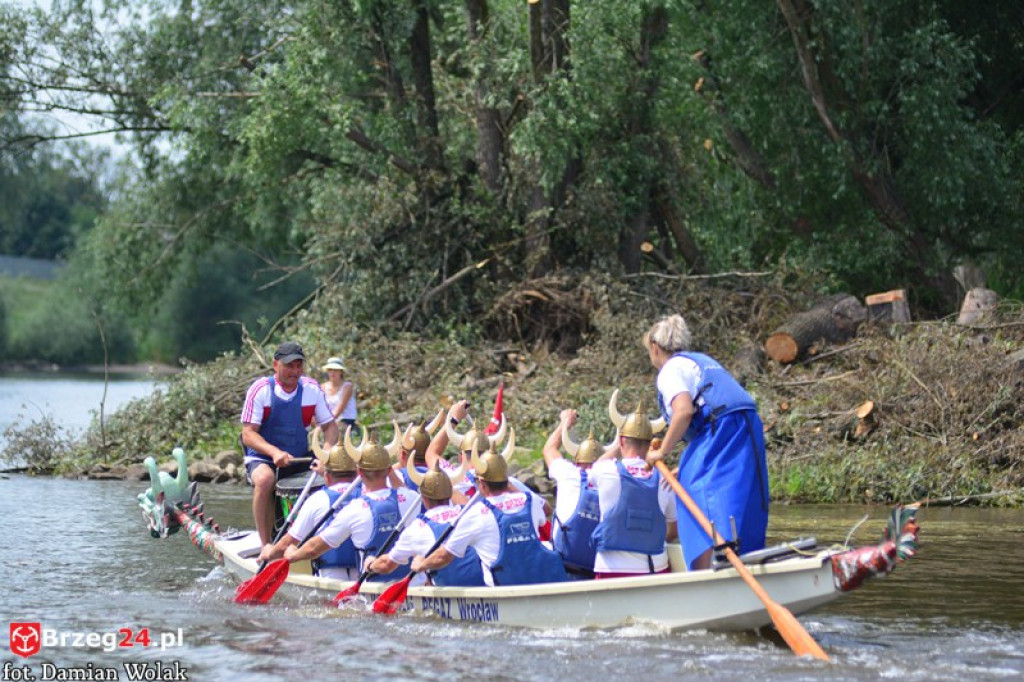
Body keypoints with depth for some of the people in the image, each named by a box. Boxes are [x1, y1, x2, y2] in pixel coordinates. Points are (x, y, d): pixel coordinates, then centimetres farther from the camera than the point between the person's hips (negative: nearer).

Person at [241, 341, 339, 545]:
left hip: (300, 459, 4)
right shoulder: (260, 389, -11)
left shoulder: (312, 389, 1)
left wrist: (328, 448, -18)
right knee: (264, 479, -37)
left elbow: (329, 425, 6)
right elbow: (248, 434, -15)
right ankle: (266, 545, -28)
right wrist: (274, 452, -33)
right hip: (262, 458, -4)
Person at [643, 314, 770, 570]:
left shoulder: (671, 369, 2)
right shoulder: (702, 360, 29)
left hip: (719, 434, -9)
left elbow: (684, 410, -16)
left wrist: (662, 451, -6)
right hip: (748, 430, 9)